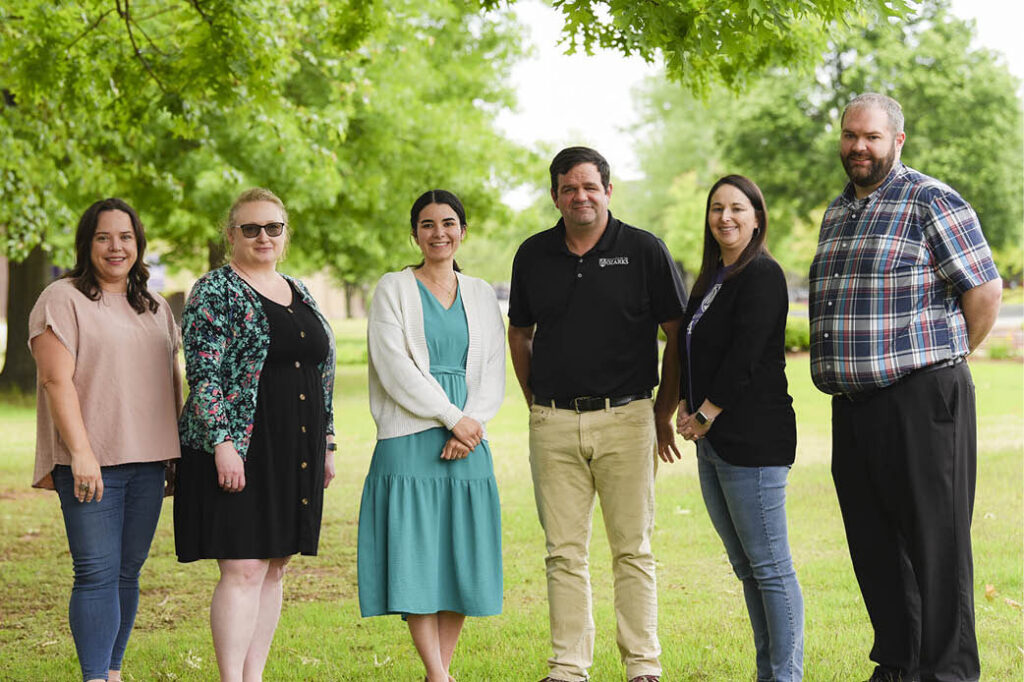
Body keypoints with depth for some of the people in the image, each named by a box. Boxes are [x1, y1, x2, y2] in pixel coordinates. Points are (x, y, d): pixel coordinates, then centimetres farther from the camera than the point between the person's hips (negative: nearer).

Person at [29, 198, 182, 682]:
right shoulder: (63, 300, -3)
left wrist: (180, 453, 15)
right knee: (97, 574, -10)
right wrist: (81, 453, -19)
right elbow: (57, 380, -11)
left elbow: (172, 381, 21)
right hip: (91, 464, -6)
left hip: (147, 461, 6)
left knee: (128, 572, 8)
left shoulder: (156, 308, 18)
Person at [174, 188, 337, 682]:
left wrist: (326, 446, 16)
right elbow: (203, 376, -12)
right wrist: (221, 442, -20)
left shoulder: (300, 294, 16)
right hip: (239, 453, -7)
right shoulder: (215, 292, -5)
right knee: (243, 569, -10)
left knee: (273, 570, 8)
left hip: (295, 455, 7)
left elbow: (321, 373, 20)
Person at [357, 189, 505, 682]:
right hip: (410, 438, -3)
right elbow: (395, 367, -7)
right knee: (416, 555, -6)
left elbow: (493, 372, 8)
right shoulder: (393, 289, 3)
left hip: (467, 437, 4)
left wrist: (471, 424, -8)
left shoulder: (480, 295, 14)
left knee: (463, 554, 2)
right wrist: (451, 417, -11)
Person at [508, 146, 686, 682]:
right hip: (553, 425, 3)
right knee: (564, 552, 5)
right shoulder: (533, 255, 8)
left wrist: (665, 413, 3)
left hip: (625, 419, -2)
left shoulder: (644, 250, -1)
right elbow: (520, 334, 20)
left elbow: (678, 334, 3)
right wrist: (537, 403, 14)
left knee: (632, 548, 2)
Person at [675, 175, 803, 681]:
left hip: (753, 440, -9)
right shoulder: (711, 278, 17)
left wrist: (706, 415, -13)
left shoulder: (761, 274, -10)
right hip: (713, 443, 10)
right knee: (745, 564, 13)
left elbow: (745, 356, -18)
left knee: (769, 566, -5)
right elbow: (689, 350, 18)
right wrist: (684, 407, 3)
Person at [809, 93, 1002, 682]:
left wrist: (941, 361, -1)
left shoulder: (932, 202, -6)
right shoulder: (837, 213, 18)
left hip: (920, 400, -8)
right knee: (873, 545, 11)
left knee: (935, 543, -3)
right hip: (852, 406, 8)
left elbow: (985, 291, -8)